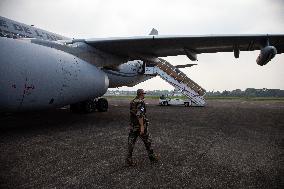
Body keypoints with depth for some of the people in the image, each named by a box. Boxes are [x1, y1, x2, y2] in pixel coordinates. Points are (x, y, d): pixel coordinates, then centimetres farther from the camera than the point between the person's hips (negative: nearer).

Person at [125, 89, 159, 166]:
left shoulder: (132, 102, 9)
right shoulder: (141, 102, -16)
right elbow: (140, 115, -25)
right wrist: (142, 126, -24)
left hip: (133, 126, 7)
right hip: (140, 125, -7)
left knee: (131, 142, 10)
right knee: (147, 141, 9)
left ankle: (129, 159, 12)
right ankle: (152, 157, 22)